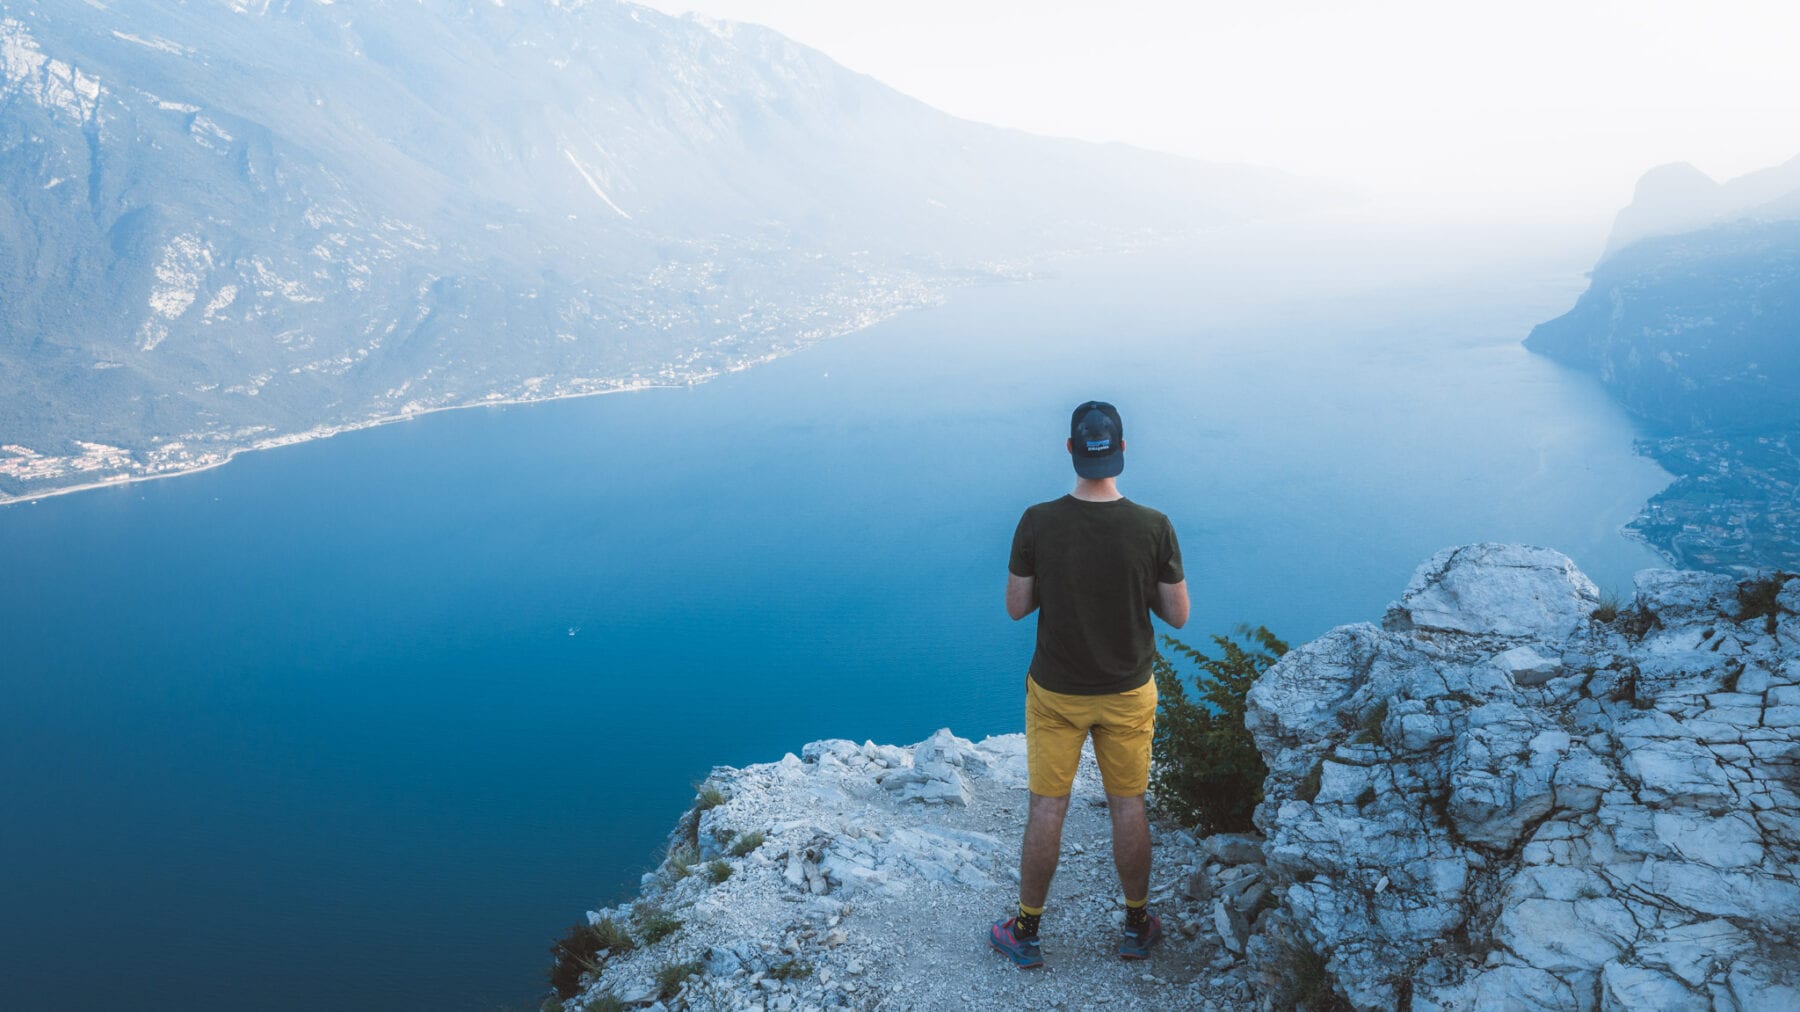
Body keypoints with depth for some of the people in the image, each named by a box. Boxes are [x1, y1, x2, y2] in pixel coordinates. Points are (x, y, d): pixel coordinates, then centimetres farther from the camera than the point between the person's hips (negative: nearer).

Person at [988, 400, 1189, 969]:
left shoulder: (1038, 524, -18)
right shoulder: (1153, 528, -16)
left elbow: (1016, 607, -7)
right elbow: (1178, 616, -7)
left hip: (1055, 692, 0)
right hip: (1128, 692, 1)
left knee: (1047, 808, 12)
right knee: (1128, 807, 16)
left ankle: (1026, 933, 26)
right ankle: (1137, 927, 34)